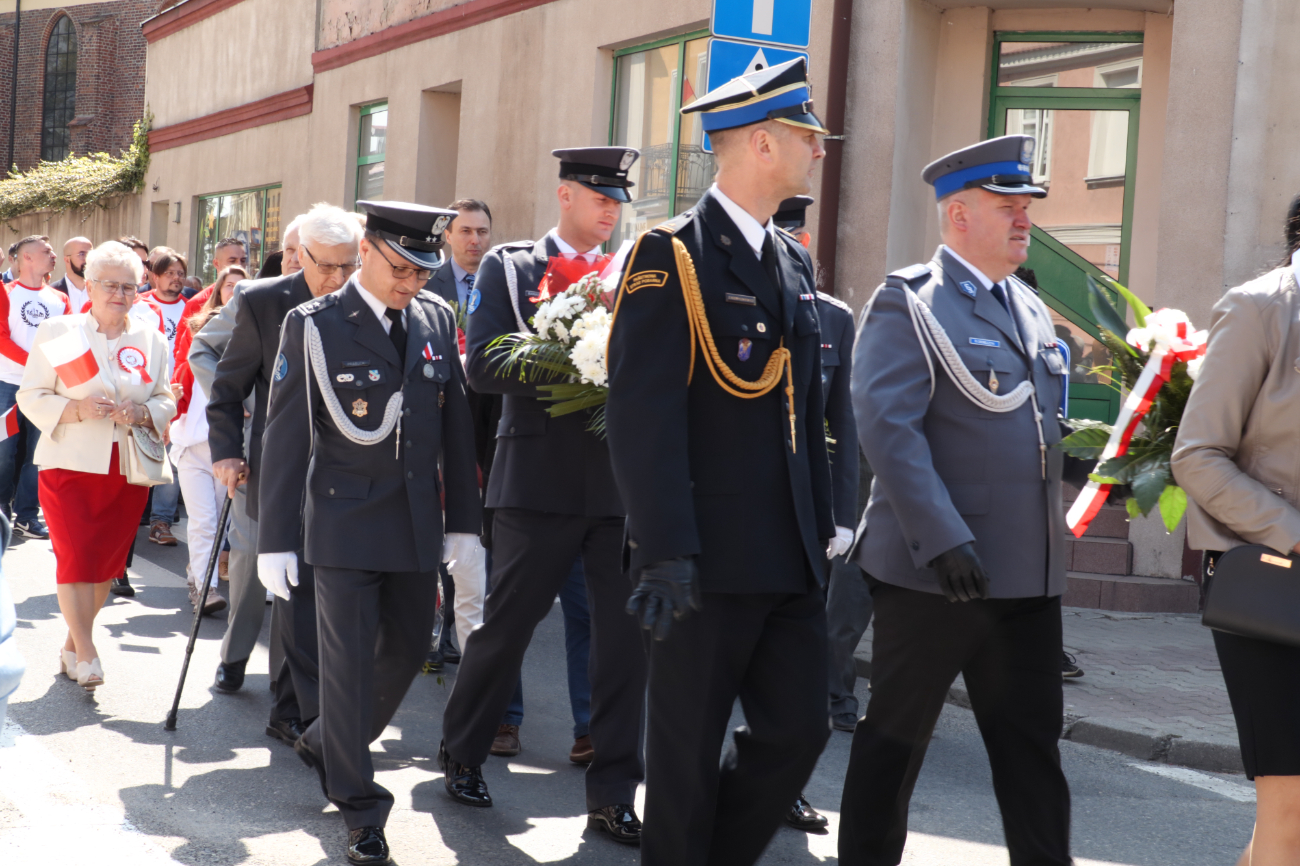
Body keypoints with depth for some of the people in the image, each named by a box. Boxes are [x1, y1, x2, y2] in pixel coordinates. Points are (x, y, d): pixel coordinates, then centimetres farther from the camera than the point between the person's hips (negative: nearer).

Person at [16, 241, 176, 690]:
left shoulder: (152, 341, 8)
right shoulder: (57, 331, 0)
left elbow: (166, 402, 12)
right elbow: (32, 397, -1)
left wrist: (141, 413, -10)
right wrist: (77, 409, -18)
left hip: (127, 469, 3)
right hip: (70, 465, -3)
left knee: (106, 561, 6)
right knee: (76, 557, -11)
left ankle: (73, 643, 22)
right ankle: (86, 655, -5)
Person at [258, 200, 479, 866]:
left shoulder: (437, 319, 5)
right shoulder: (314, 326, -6)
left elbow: (455, 424, 9)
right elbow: (285, 436, -5)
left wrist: (464, 521, 8)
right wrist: (274, 539, -7)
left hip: (417, 522, 5)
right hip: (345, 520, -5)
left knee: (408, 648, 12)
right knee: (349, 659, -2)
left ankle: (325, 744, 36)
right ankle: (358, 808, 10)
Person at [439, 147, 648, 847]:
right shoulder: (508, 268, 3)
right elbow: (482, 366, -8)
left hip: (622, 483, 3)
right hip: (540, 481, -3)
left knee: (625, 633, 1)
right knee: (507, 624, 6)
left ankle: (612, 794, 10)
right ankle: (461, 751, 29)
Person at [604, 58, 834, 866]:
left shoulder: (795, 261, 14)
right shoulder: (671, 254, -10)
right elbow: (642, 414, -17)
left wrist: (821, 529, 15)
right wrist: (665, 552, -23)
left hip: (791, 558, 7)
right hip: (708, 558, -7)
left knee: (798, 730, 8)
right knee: (689, 751, 5)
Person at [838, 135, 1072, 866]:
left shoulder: (1032, 311, 17)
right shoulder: (909, 302, -8)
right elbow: (888, 427, -18)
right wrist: (944, 542, -24)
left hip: (1030, 576, 7)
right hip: (935, 572, -7)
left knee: (1033, 745, 8)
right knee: (897, 735, 7)